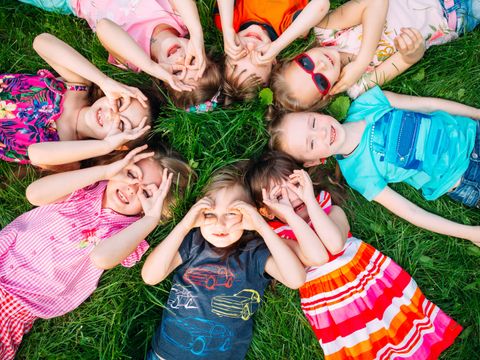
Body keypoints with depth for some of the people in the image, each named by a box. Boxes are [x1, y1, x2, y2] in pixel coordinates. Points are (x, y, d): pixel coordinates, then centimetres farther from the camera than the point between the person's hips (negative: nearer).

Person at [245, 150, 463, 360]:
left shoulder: (332, 210, -5)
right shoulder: (279, 238, -11)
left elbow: (335, 245, -26)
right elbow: (318, 257, -29)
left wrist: (310, 199, -25)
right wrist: (290, 215, -29)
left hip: (370, 278, 2)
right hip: (333, 302, -2)